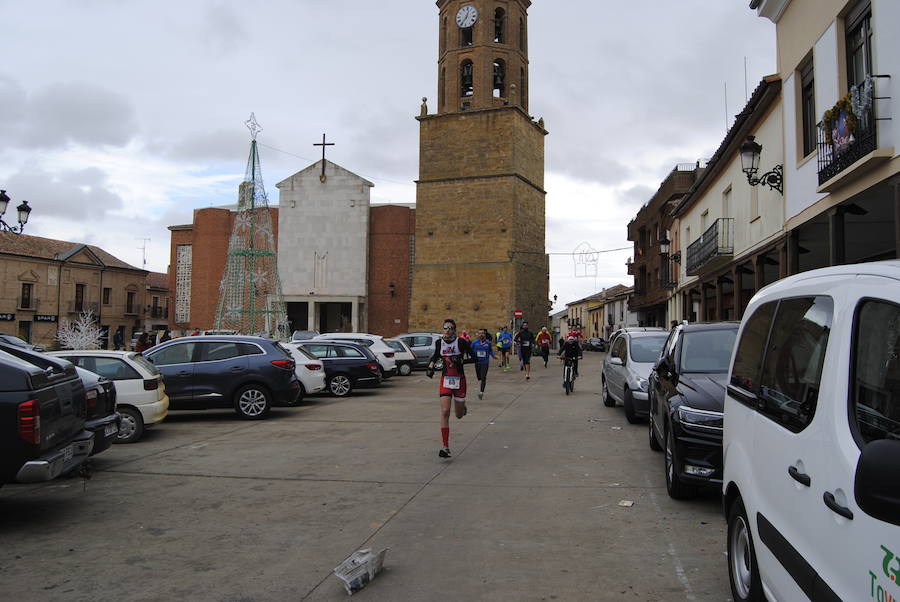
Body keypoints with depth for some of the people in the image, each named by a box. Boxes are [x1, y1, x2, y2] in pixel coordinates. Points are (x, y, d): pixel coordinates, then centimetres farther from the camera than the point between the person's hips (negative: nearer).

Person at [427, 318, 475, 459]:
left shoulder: (461, 342, -9)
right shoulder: (439, 342, 1)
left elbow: (473, 358, -6)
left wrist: (460, 360, -22)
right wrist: (431, 366, 3)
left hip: (459, 380, -1)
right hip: (445, 380, 1)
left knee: (459, 415, 10)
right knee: (445, 412, -13)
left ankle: (462, 407, 50)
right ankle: (445, 447, -11)